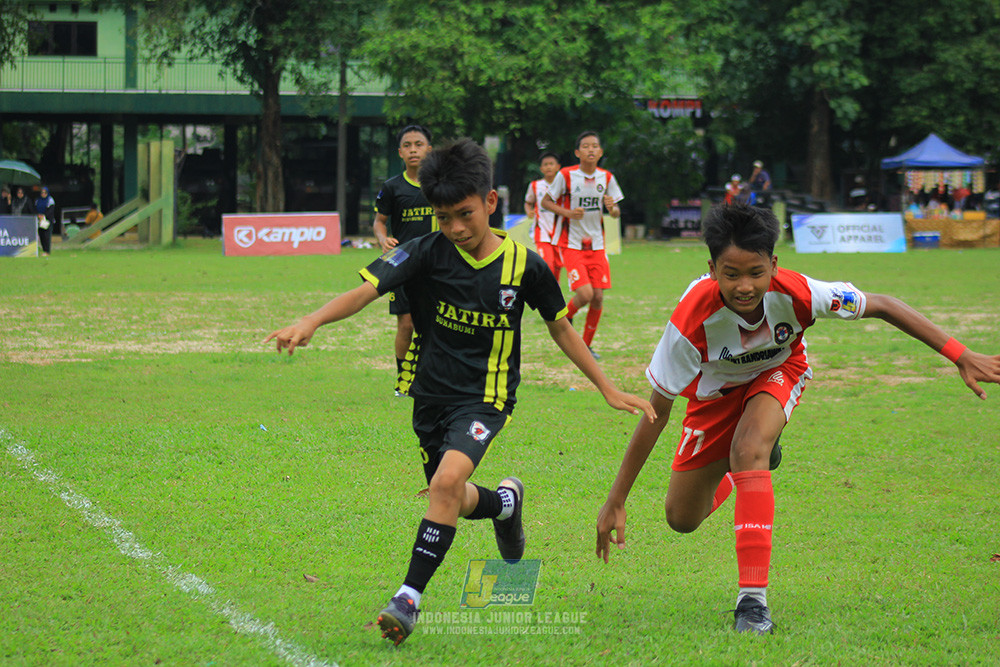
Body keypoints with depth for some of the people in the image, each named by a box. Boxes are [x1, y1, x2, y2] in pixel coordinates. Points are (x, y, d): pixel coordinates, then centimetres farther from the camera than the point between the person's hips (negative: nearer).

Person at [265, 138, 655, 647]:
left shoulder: (524, 265, -9)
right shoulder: (427, 253, -11)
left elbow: (560, 327, 6)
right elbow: (366, 290, -23)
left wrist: (608, 389, 7)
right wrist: (310, 323, -41)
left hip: (485, 397, -3)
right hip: (432, 395, 3)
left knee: (448, 481, -27)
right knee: (452, 502, 17)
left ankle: (409, 598, -22)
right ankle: (506, 500, 53)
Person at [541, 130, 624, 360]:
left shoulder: (606, 177, 2)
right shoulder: (566, 175, -9)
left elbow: (616, 213, 9)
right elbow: (546, 202, 0)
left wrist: (612, 208, -16)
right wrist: (567, 212, -17)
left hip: (596, 245, 4)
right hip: (571, 244, -4)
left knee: (598, 297, -2)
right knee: (585, 294, -18)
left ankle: (587, 344, 16)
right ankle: (566, 317, 15)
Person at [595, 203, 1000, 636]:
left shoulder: (795, 294, -36)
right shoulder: (693, 319, -38)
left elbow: (881, 307, -21)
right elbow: (656, 412, -28)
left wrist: (961, 357, -24)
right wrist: (615, 502, -26)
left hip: (778, 373, -1)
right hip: (716, 388, 1)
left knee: (748, 450, -34)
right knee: (682, 519, 6)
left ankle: (753, 599, -31)